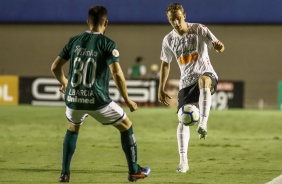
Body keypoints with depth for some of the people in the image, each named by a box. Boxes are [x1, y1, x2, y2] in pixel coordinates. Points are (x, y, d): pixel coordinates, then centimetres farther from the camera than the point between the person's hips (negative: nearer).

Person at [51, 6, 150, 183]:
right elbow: (117, 73, -17)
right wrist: (127, 99, -7)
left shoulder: (74, 41, 5)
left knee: (72, 128, 32)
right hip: (97, 100, -4)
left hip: (73, 99, 4)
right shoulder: (108, 44, -7)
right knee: (126, 126, 17)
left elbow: (55, 66, 10)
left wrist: (64, 82, 31)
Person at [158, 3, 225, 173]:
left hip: (206, 74, -4)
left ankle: (203, 124, -48)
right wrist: (161, 89, 15)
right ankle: (183, 161, -1)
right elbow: (165, 63, 17)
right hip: (186, 81, 4)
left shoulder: (199, 30, -7)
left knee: (203, 81, -42)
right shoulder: (169, 40, 5)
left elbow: (218, 46, -13)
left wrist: (219, 46, -39)